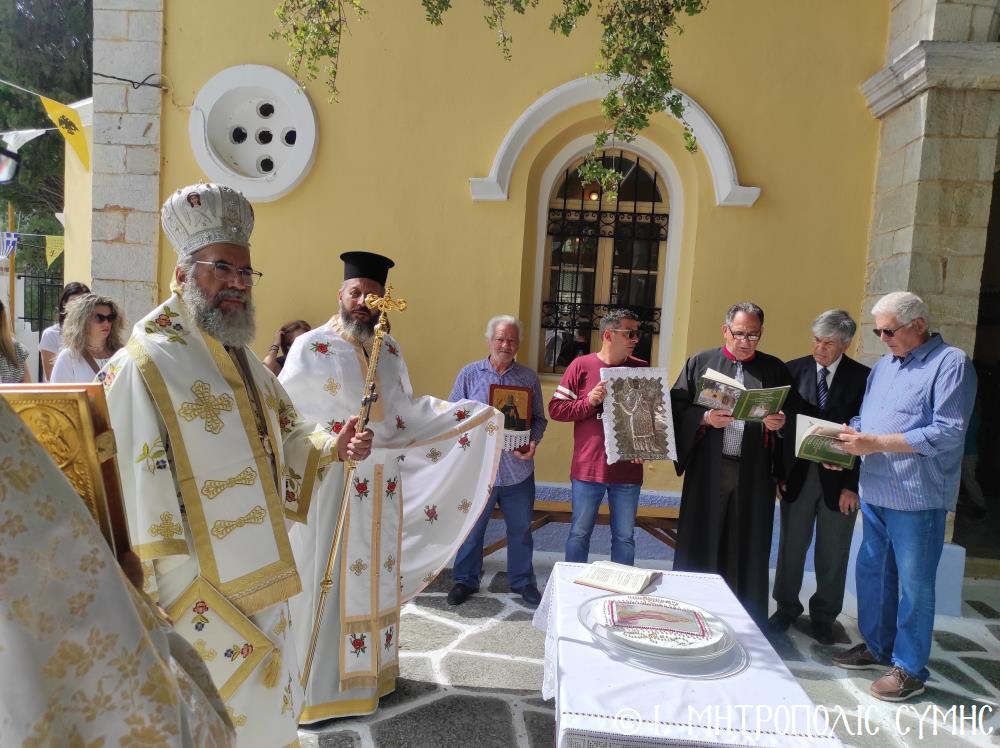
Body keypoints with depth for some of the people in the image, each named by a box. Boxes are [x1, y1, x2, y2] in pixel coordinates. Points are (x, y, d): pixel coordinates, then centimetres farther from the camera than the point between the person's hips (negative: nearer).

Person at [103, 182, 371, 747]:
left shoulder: (245, 361, 9)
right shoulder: (144, 366, -17)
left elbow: (286, 434, 18)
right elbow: (139, 498, -21)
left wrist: (332, 446, -1)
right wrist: (157, 603, -21)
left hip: (261, 585, 8)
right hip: (200, 596, -8)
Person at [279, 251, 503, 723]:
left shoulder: (390, 350, 10)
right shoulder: (312, 347, -8)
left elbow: (407, 409, 12)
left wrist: (473, 414, 7)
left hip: (381, 484, 6)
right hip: (329, 483, -5)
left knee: (374, 574, 14)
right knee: (325, 580, 2)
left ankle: (368, 671, 32)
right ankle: (315, 685, 18)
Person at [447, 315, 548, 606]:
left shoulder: (529, 377, 5)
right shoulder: (470, 373, 2)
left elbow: (539, 418, 7)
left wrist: (533, 441, -11)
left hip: (518, 469, 1)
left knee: (521, 529, 13)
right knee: (471, 528, 11)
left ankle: (523, 582, 30)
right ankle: (465, 581, 29)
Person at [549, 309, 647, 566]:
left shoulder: (641, 368, 5)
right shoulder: (581, 365, -3)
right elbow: (556, 408, -2)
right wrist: (589, 402, -16)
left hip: (628, 470, 2)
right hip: (588, 468, -2)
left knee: (625, 537, 11)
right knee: (579, 534, 10)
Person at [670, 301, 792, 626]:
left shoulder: (775, 369, 9)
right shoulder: (700, 363, 7)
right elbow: (678, 407, 1)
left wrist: (779, 422, -14)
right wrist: (705, 418, -16)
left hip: (755, 474, 1)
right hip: (708, 472, 0)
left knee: (748, 548, 8)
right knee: (701, 543, 6)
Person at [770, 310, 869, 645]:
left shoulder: (862, 377, -4)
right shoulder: (794, 370, 0)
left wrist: (852, 484, -9)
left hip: (840, 478, -1)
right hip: (798, 474, 1)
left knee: (833, 552, 10)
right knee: (792, 545, 11)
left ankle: (824, 615, 28)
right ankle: (786, 607, 29)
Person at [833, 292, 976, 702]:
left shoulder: (951, 363, -10)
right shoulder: (884, 364, 14)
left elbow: (948, 433, -19)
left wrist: (876, 443, -21)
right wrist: (849, 439, -1)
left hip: (917, 498, -7)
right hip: (875, 492, 8)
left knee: (913, 585, 4)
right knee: (872, 572, 16)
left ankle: (909, 669, 18)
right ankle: (877, 646, 33)